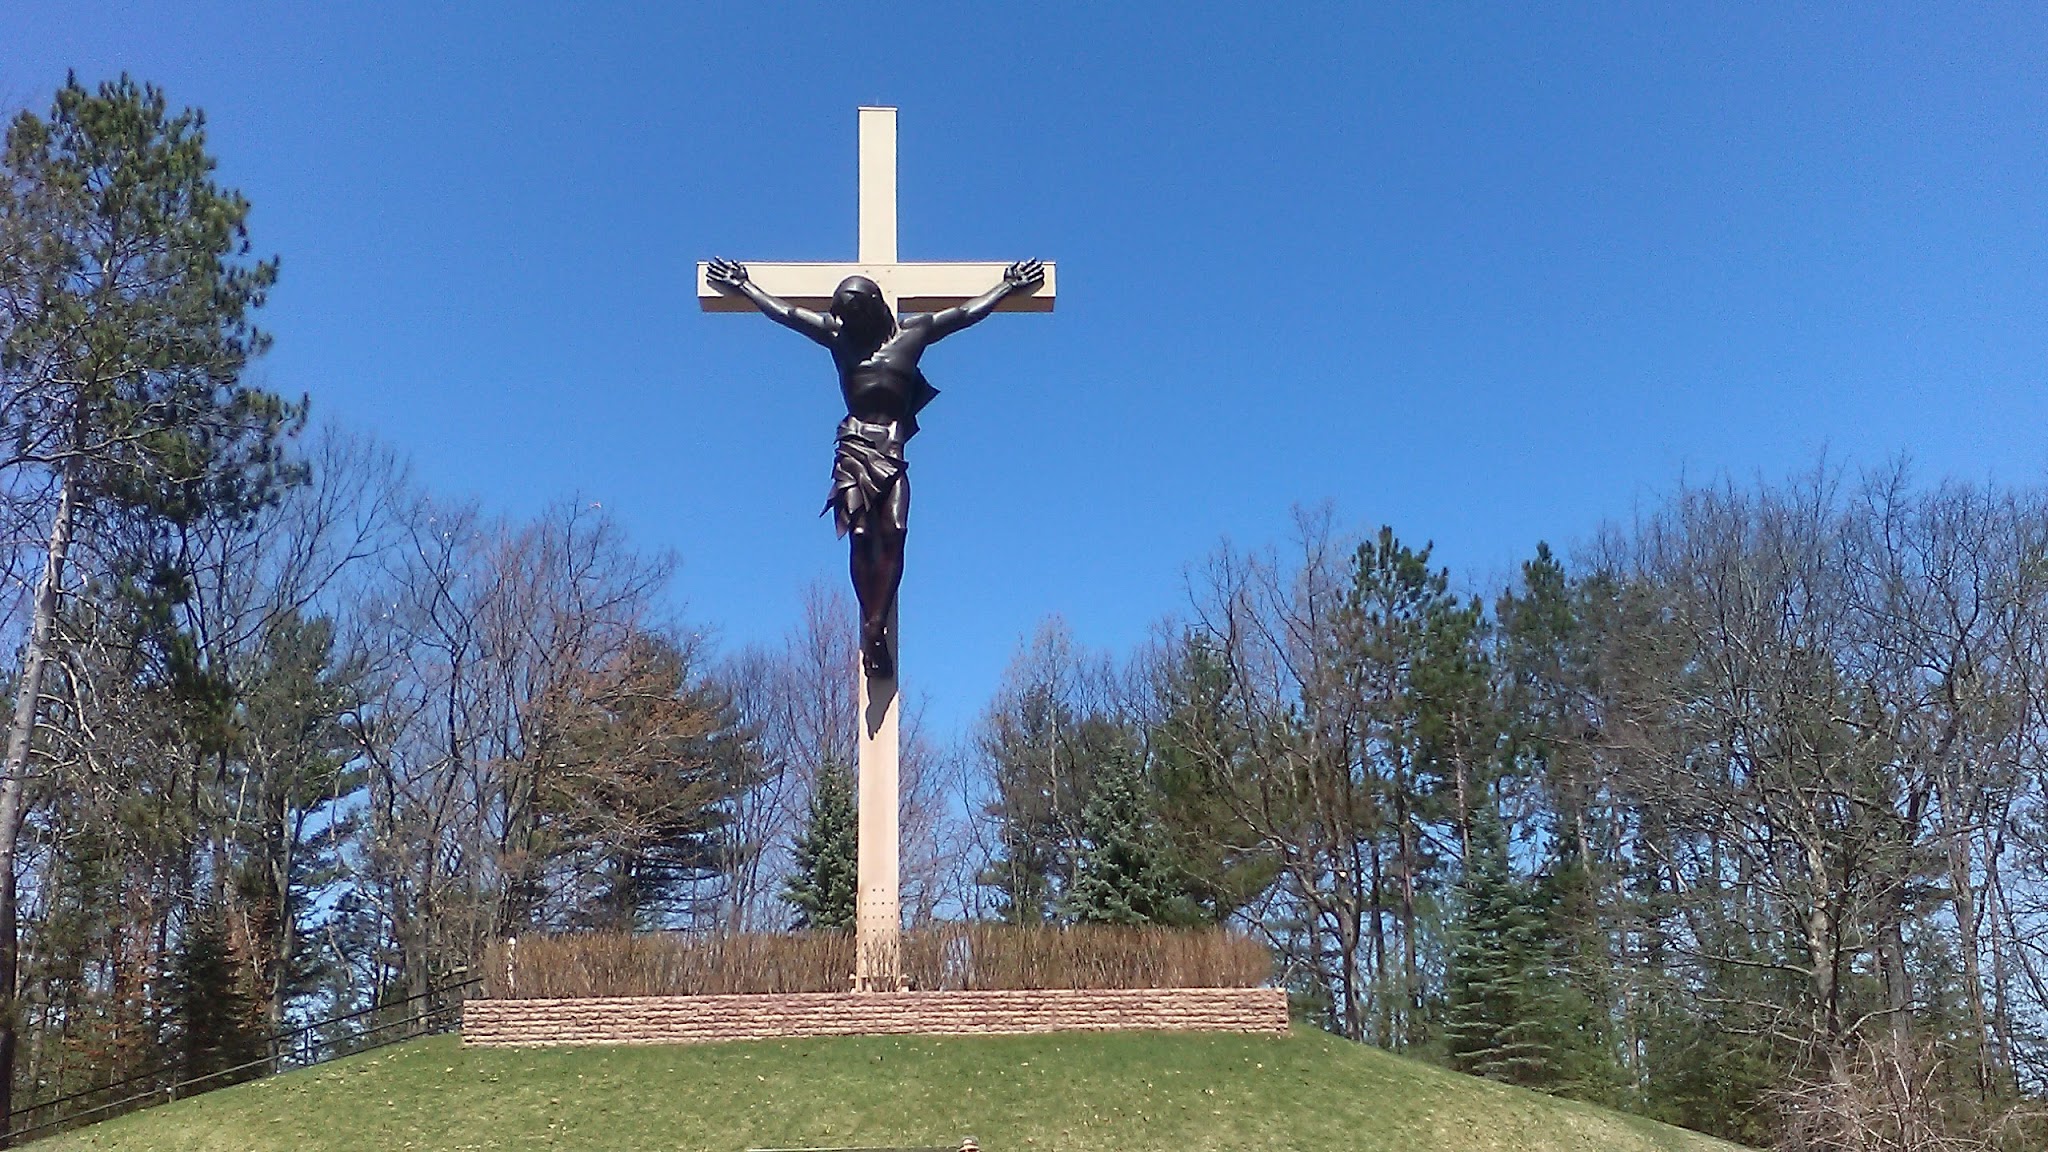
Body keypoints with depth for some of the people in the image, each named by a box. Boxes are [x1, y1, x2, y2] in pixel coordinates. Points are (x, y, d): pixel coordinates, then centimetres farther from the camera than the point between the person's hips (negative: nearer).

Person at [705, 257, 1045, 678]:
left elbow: (968, 312, 23)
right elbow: (783, 312, 24)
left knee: (893, 533, -16)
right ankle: (873, 626, -10)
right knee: (860, 535, -12)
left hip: (893, 450, 0)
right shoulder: (838, 337, 14)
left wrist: (1008, 286, 29)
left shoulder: (912, 332, 13)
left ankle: (875, 627, -21)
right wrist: (743, 286, 33)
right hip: (853, 448, 0)